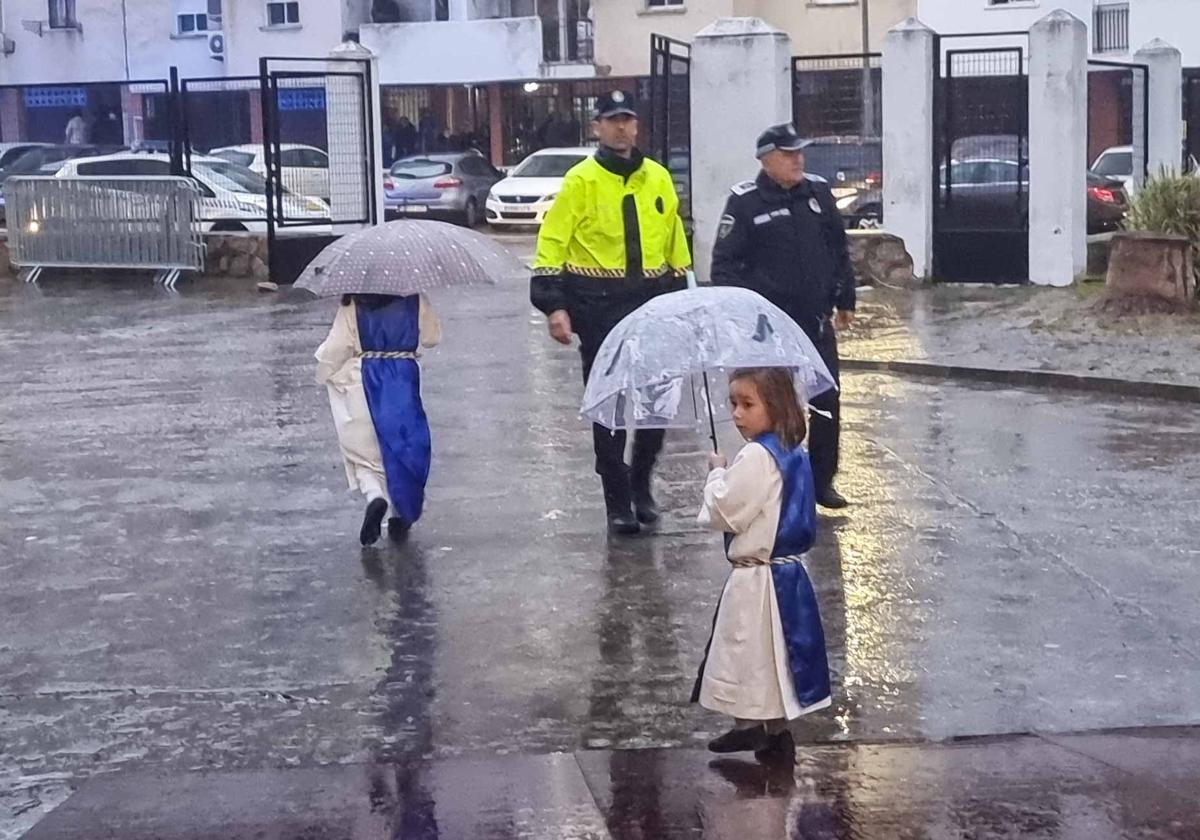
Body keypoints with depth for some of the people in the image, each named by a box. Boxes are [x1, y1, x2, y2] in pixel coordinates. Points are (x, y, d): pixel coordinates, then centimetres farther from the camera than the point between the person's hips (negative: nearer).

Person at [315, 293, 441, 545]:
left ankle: (375, 495, -17)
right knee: (405, 446, 13)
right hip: (404, 377, 1)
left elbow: (337, 346, -8)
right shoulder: (415, 301, -5)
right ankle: (402, 513, 16)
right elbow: (432, 338, 5)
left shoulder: (353, 305, -9)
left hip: (364, 381, -1)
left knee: (363, 448, 10)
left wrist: (324, 373, 8)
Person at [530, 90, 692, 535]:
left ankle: (640, 485, 24)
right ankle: (618, 501, 11)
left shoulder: (659, 178, 11)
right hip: (598, 307, -4)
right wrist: (554, 306, -14)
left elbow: (675, 244, 18)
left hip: (652, 302, 4)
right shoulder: (581, 180, -3)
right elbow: (552, 245, -7)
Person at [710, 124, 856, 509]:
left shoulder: (818, 192, 7)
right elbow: (724, 263, -7)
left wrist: (845, 300, 17)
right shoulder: (745, 202, -7)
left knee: (827, 401, 6)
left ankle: (822, 480, 19)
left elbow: (839, 249, 16)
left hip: (816, 321, 4)